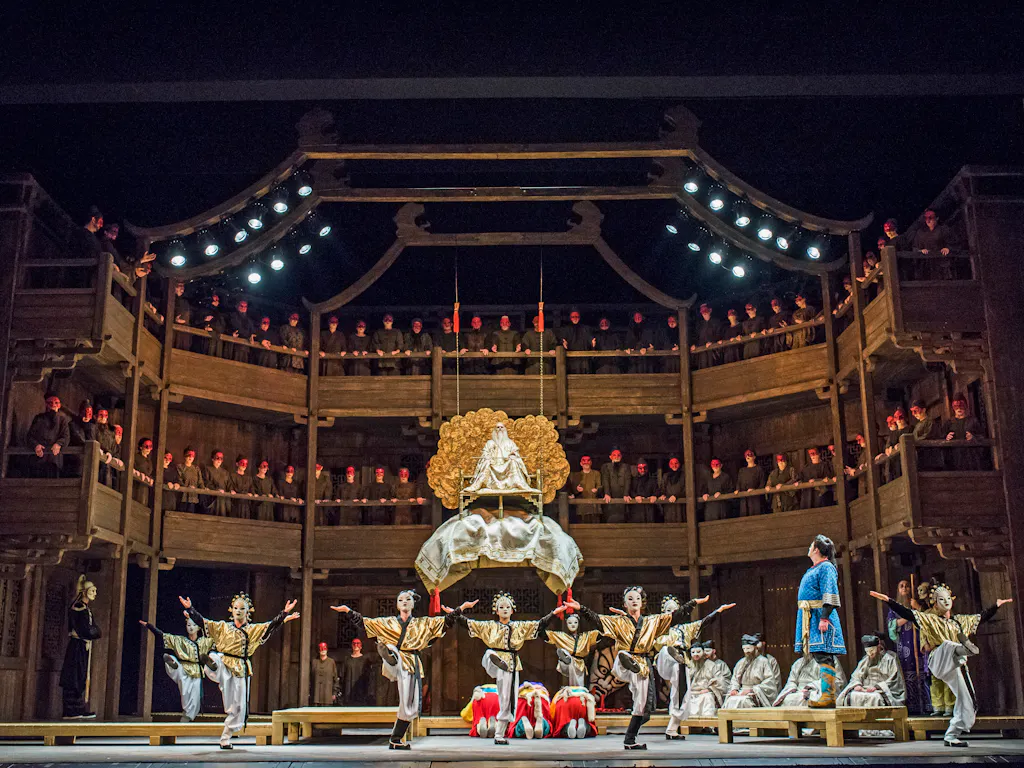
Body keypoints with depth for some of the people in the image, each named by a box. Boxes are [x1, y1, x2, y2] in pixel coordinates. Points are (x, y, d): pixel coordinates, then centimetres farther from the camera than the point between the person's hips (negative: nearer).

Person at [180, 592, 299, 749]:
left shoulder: (254, 630, 8)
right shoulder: (222, 627, 11)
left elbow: (271, 625, -7)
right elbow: (202, 621, 5)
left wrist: (284, 614, -24)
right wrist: (190, 609, -8)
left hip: (240, 669, 1)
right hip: (223, 665, 0)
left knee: (238, 707, 2)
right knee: (212, 657, -37)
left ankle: (226, 738, 15)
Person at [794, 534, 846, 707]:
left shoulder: (826, 567, -7)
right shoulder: (813, 569, 22)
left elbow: (830, 595, -16)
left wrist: (824, 618, -23)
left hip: (819, 615, -10)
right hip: (809, 617, 10)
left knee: (824, 656, -13)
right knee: (820, 656, 8)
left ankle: (828, 696, -15)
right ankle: (827, 695, 10)